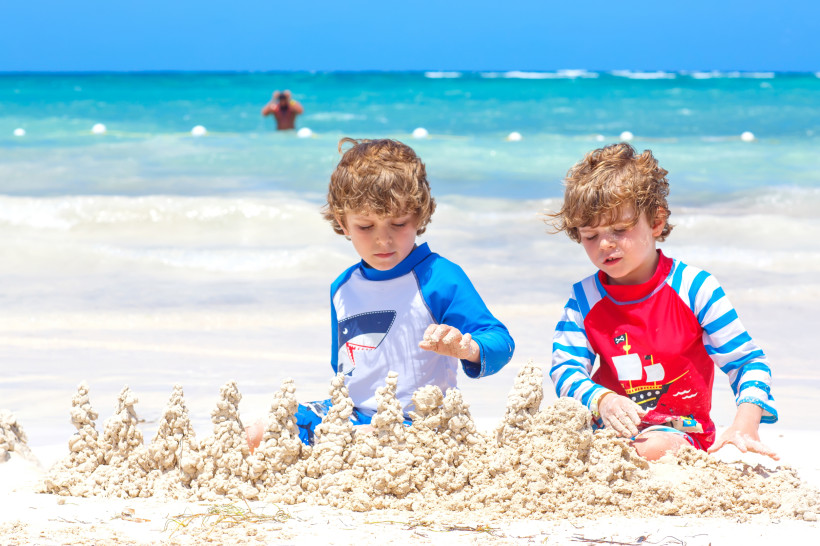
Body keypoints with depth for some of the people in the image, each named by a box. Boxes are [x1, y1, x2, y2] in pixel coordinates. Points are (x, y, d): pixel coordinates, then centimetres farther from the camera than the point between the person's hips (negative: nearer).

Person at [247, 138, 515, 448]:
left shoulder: (440, 278, -9)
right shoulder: (343, 288, 13)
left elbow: (499, 343, -17)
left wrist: (468, 349, -38)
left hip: (415, 421, -8)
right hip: (350, 415, 8)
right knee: (258, 436, -4)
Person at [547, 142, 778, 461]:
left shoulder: (694, 288, -4)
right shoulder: (584, 298, 5)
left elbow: (747, 362, -4)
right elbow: (565, 370, -4)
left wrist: (745, 424, -24)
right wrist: (602, 400, -29)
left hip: (680, 430, -3)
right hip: (609, 426, 3)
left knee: (655, 447, -37)